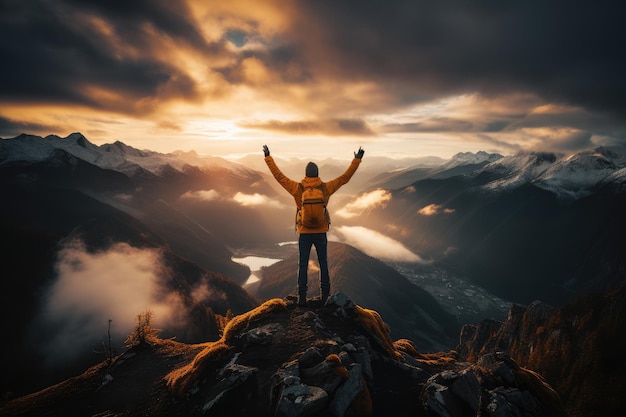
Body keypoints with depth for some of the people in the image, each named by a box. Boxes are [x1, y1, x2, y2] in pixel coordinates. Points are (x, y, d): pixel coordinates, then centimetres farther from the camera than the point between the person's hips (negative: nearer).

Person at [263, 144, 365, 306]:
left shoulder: (297, 188, -8)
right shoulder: (326, 188, -6)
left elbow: (278, 175, -3)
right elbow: (345, 178, 1)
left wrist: (268, 157, 5)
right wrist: (357, 160, 8)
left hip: (304, 233, 0)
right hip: (321, 233, 1)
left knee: (303, 265, 6)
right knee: (323, 264, 11)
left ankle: (302, 298, 8)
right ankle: (325, 296, 14)